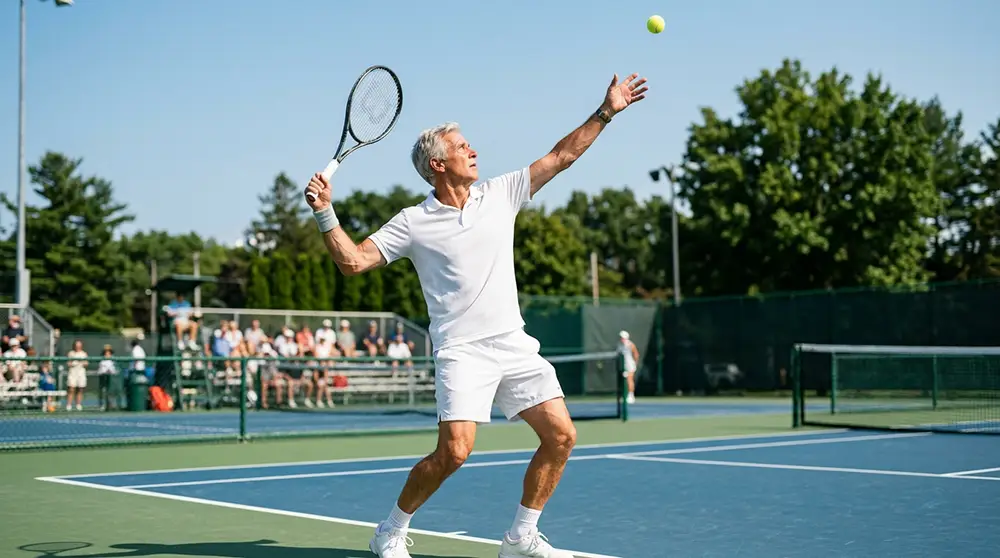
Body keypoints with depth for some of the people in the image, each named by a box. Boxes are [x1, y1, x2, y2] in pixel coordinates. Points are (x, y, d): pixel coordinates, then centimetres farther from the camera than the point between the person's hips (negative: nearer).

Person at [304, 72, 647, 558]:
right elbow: (352, 262, -3)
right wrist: (324, 212, -14)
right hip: (462, 350, -5)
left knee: (560, 435, -3)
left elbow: (560, 157, 12)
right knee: (454, 450, -18)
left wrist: (605, 112, 8)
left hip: (514, 344, 5)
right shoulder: (413, 223, 0)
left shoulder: (501, 194, 9)